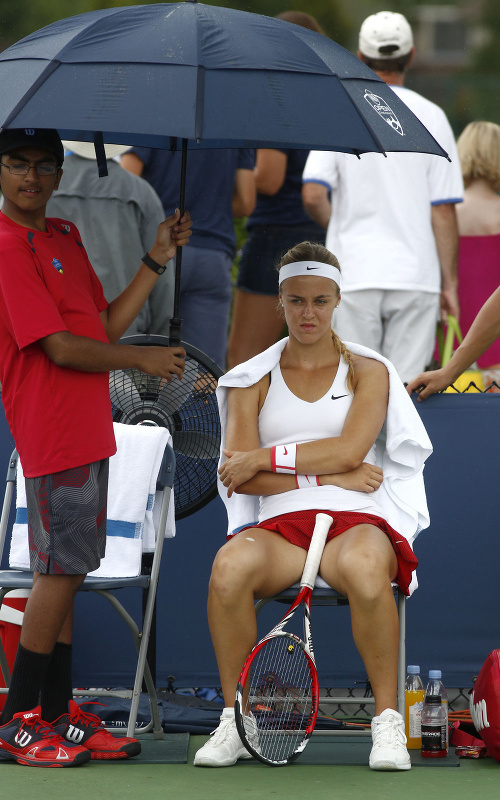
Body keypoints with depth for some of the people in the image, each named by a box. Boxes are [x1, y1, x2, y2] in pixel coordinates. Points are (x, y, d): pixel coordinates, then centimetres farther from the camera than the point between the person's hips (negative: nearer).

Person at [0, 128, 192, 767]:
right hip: (55, 436, -9)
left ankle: (57, 716, 13)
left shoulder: (64, 236, 16)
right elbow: (61, 348, -16)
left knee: (64, 572, 10)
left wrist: (157, 259, 13)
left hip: (87, 432, 9)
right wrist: (144, 359, -7)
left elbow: (105, 326, 17)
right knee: (60, 571, -8)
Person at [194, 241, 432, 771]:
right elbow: (239, 477, 2)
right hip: (278, 525, 1)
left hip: (356, 520, -1)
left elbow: (349, 450, -4)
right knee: (230, 566, -35)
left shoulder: (368, 371, 14)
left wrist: (265, 458, -5)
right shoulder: (252, 380, 15)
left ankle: (387, 721, -25)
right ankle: (235, 720, -20)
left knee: (362, 568, -40)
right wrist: (327, 475, -7)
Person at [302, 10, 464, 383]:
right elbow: (443, 211, -1)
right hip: (416, 276, 0)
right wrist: (449, 282, 6)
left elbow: (313, 195, -7)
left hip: (354, 274, 0)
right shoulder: (431, 117, 1)